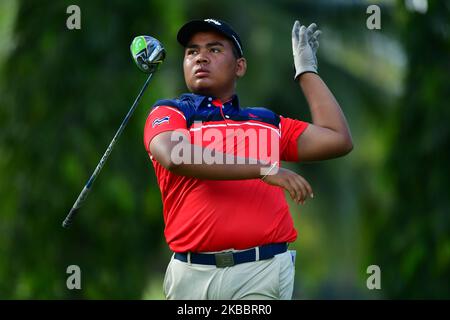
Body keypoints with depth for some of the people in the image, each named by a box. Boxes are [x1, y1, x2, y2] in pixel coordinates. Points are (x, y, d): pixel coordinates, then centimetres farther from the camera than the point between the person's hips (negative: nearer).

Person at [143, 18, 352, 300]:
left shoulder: (268, 122, 21)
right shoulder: (169, 114, 9)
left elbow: (338, 140, 13)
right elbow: (175, 157, -13)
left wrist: (306, 69, 22)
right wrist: (264, 169, -16)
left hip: (262, 270, 2)